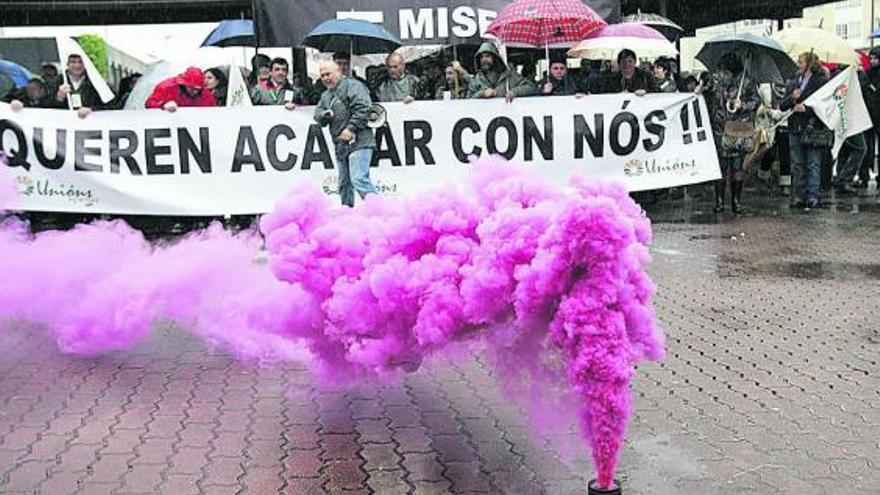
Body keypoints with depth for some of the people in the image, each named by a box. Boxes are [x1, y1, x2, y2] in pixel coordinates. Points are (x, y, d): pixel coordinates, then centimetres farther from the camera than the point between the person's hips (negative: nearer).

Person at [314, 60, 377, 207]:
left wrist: (351, 128, -19)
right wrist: (324, 115, -6)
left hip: (358, 142, -9)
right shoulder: (326, 95, 23)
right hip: (340, 145, 9)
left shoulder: (353, 86, -3)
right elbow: (317, 114, 17)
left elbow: (363, 108, -15)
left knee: (359, 180, -20)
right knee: (344, 184, 13)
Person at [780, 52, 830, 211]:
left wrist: (807, 109, -18)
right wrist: (792, 98, -7)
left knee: (813, 165, -4)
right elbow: (782, 106, 12)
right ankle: (799, 196, 12)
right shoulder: (796, 82, 16)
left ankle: (812, 196, -2)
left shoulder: (821, 81, -2)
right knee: (798, 165, 7)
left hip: (813, 128, -6)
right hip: (795, 128, 6)